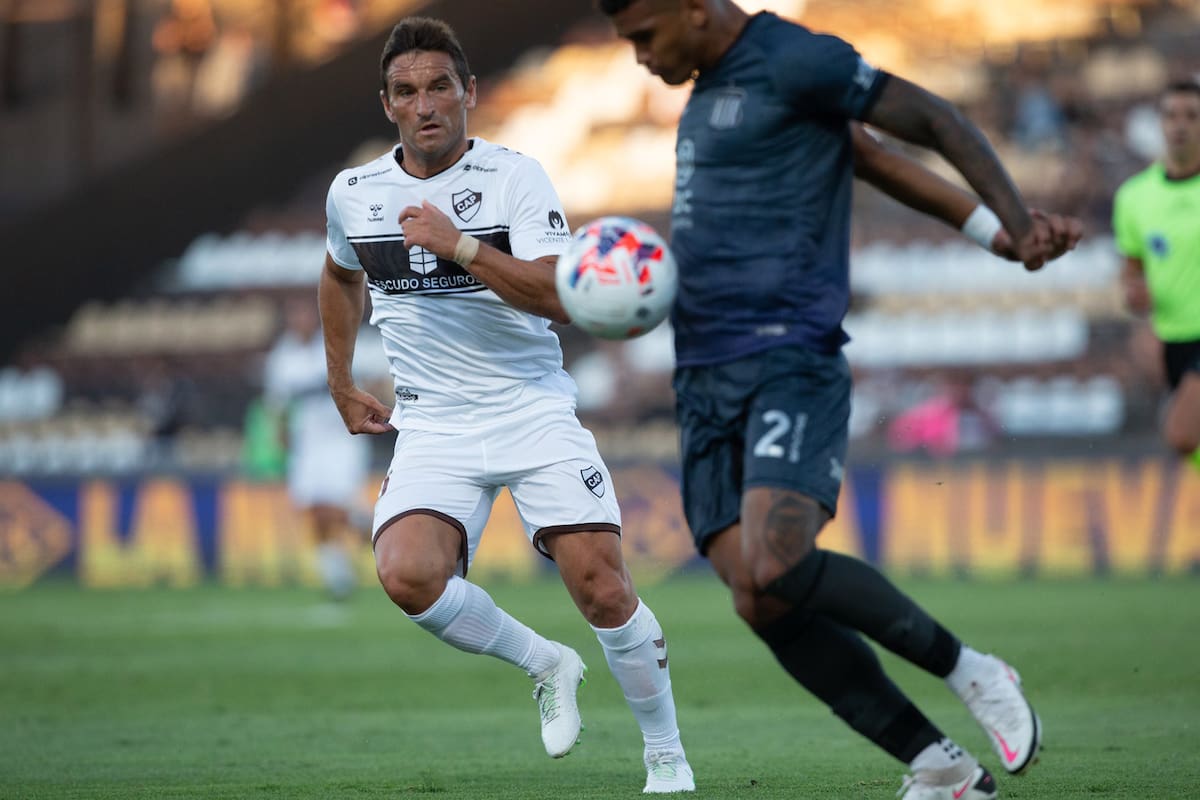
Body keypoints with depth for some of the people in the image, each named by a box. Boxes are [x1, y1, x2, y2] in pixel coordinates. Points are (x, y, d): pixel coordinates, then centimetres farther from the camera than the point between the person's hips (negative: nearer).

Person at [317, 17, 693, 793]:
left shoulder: (515, 176, -7)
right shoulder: (354, 193, 5)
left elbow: (560, 298, -20)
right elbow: (341, 277, 28)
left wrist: (458, 244, -27)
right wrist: (343, 388, 28)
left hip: (533, 410, -2)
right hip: (434, 427, 3)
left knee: (602, 586, -14)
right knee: (408, 575, -24)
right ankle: (546, 665, 3)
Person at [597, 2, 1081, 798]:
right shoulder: (711, 84, 21)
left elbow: (933, 120, -4)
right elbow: (864, 157, 22)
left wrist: (1017, 223, -13)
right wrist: (987, 228, 12)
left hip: (787, 363, -9)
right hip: (705, 376, 9)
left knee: (776, 576, -26)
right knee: (759, 600, -5)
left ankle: (968, 671, -6)